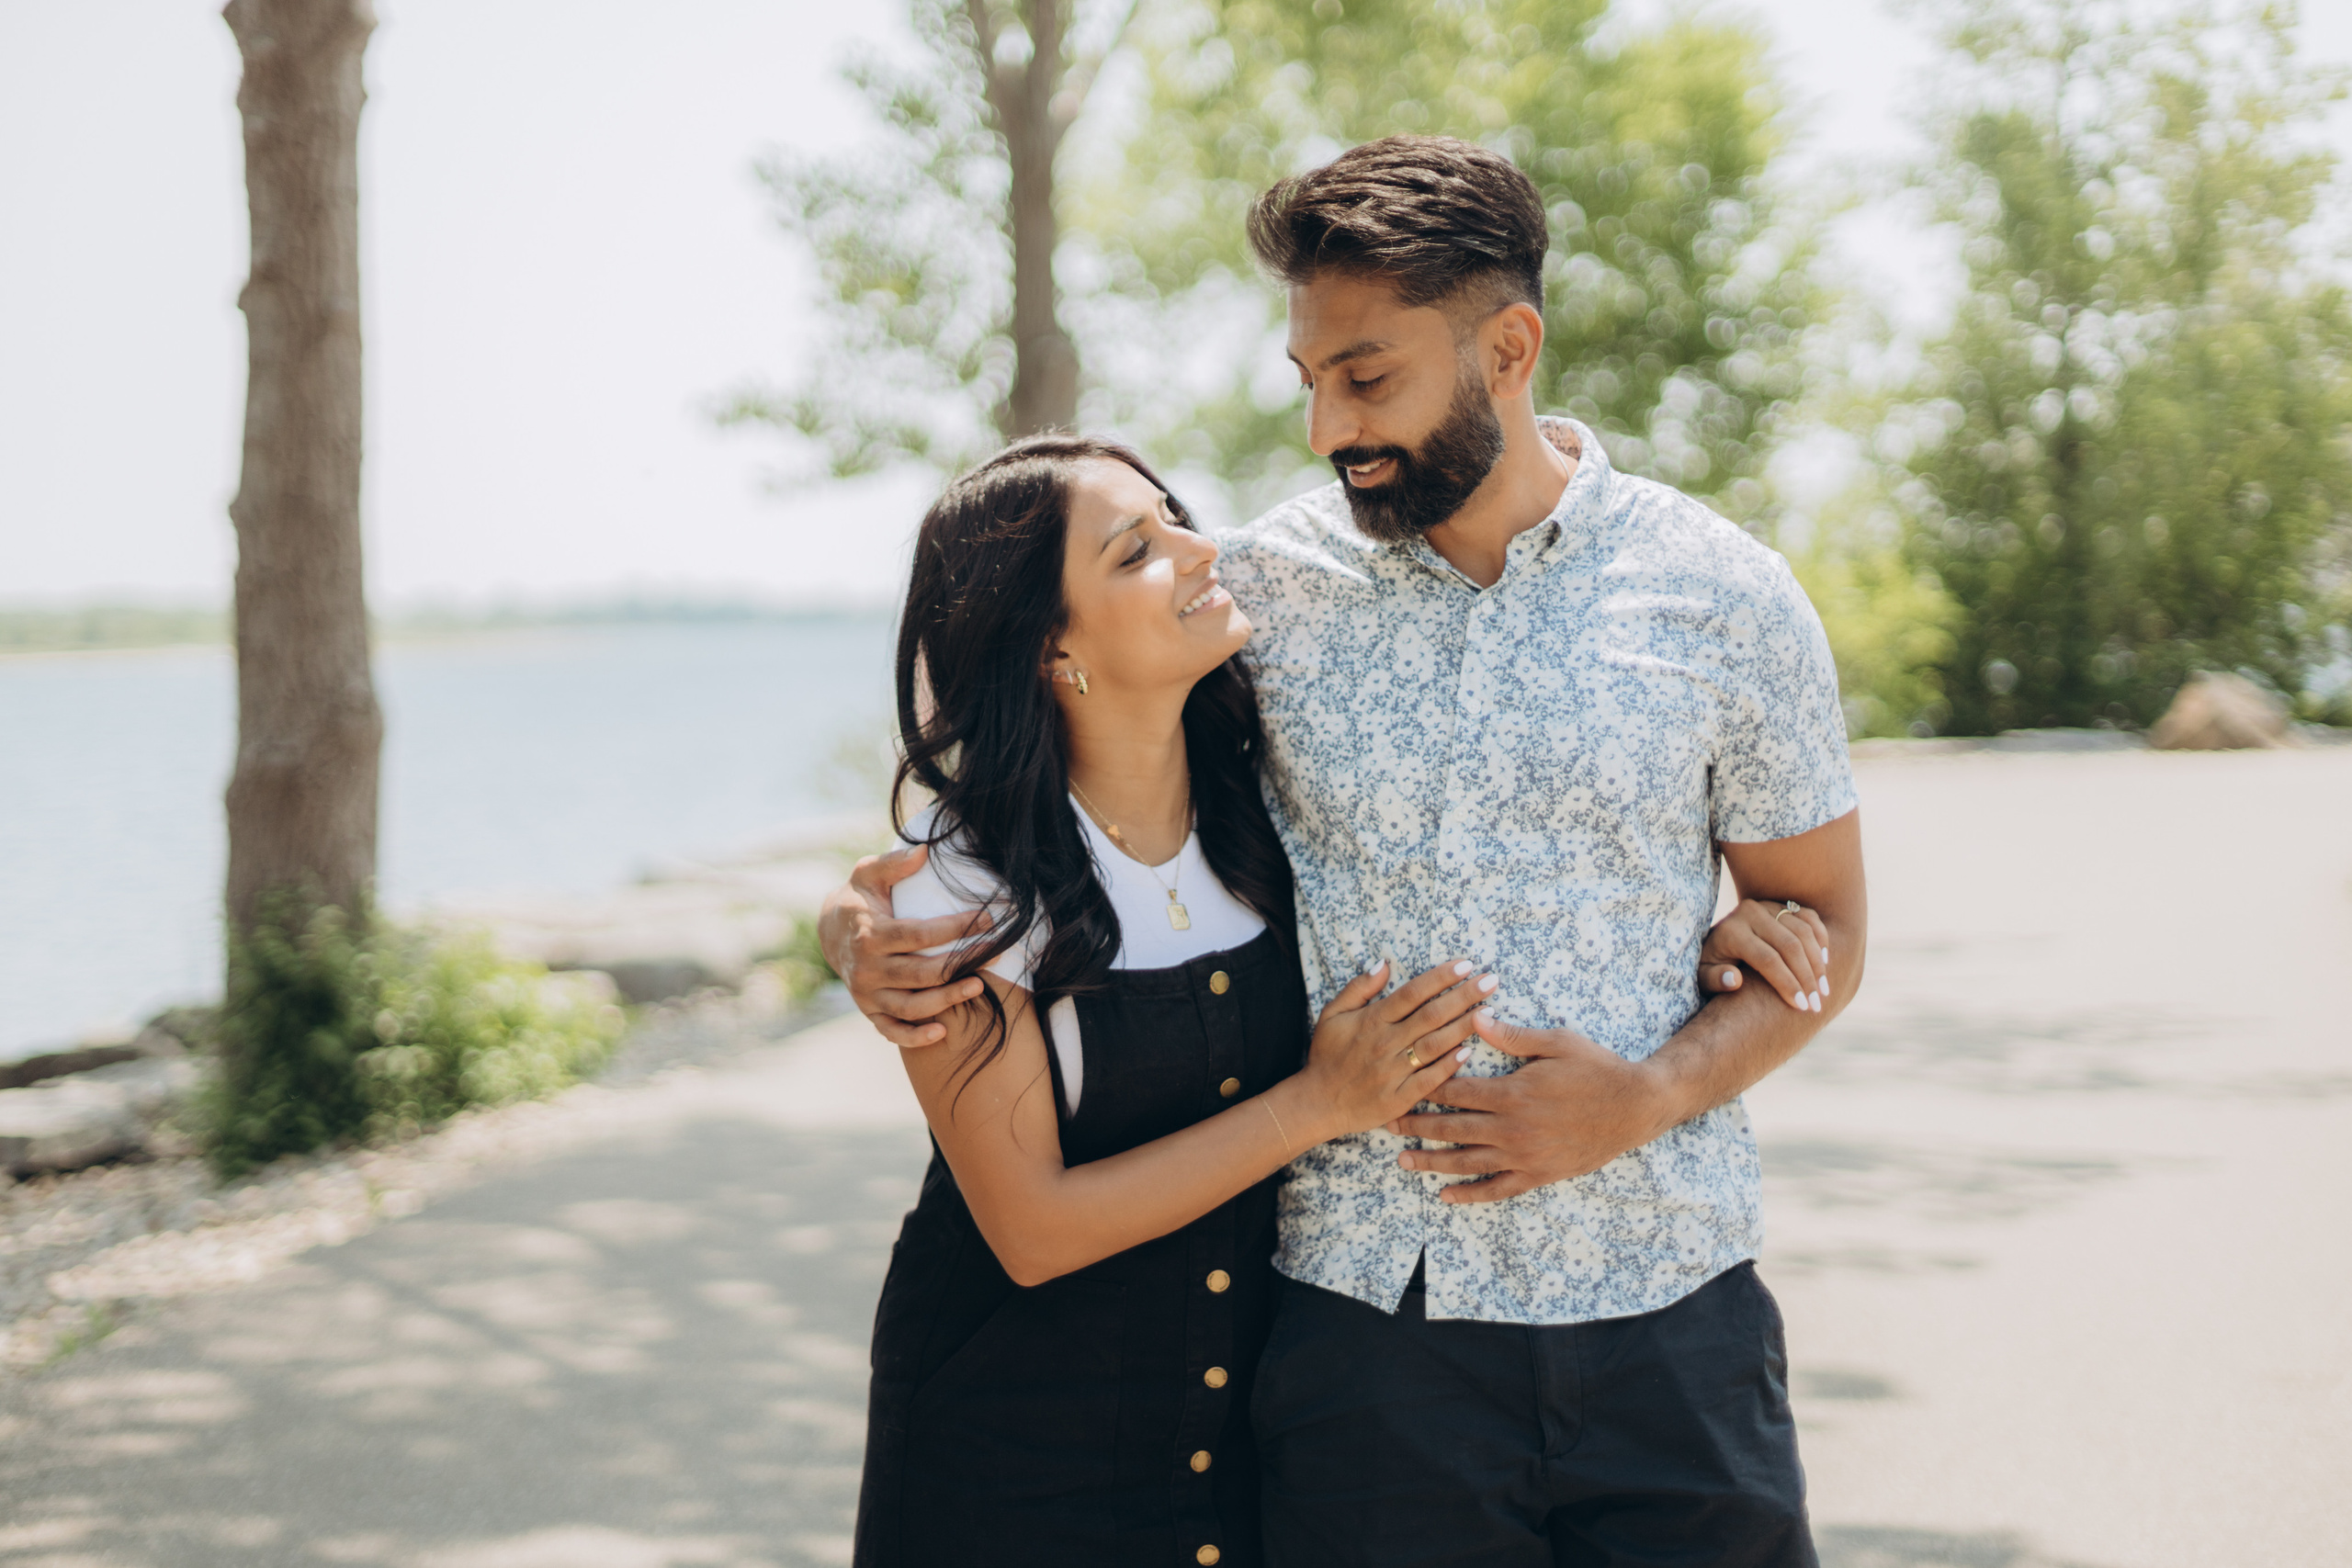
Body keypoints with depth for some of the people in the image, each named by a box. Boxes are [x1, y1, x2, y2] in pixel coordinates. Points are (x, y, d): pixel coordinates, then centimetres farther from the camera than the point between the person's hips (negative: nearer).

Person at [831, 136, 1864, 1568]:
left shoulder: (1725, 599, -1)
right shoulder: (1266, 586, 0)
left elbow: (1824, 928, 6)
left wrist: (1649, 1097, -11)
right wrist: (874, 916, -9)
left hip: (1664, 1322, 0)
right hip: (1365, 1315, 0)